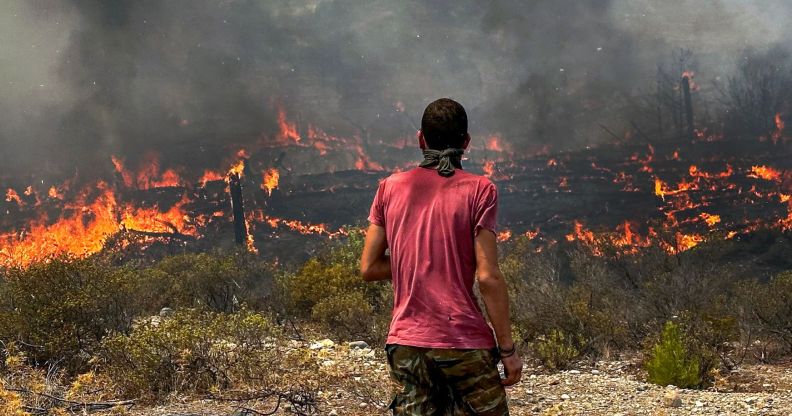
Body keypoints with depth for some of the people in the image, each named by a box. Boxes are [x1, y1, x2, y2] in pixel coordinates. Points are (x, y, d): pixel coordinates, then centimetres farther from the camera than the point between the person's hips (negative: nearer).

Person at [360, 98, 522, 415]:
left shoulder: (390, 188, 4)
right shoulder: (478, 190, -6)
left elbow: (368, 268, 5)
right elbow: (488, 278, -11)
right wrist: (508, 349, -5)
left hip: (405, 344, 4)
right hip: (465, 345, -3)